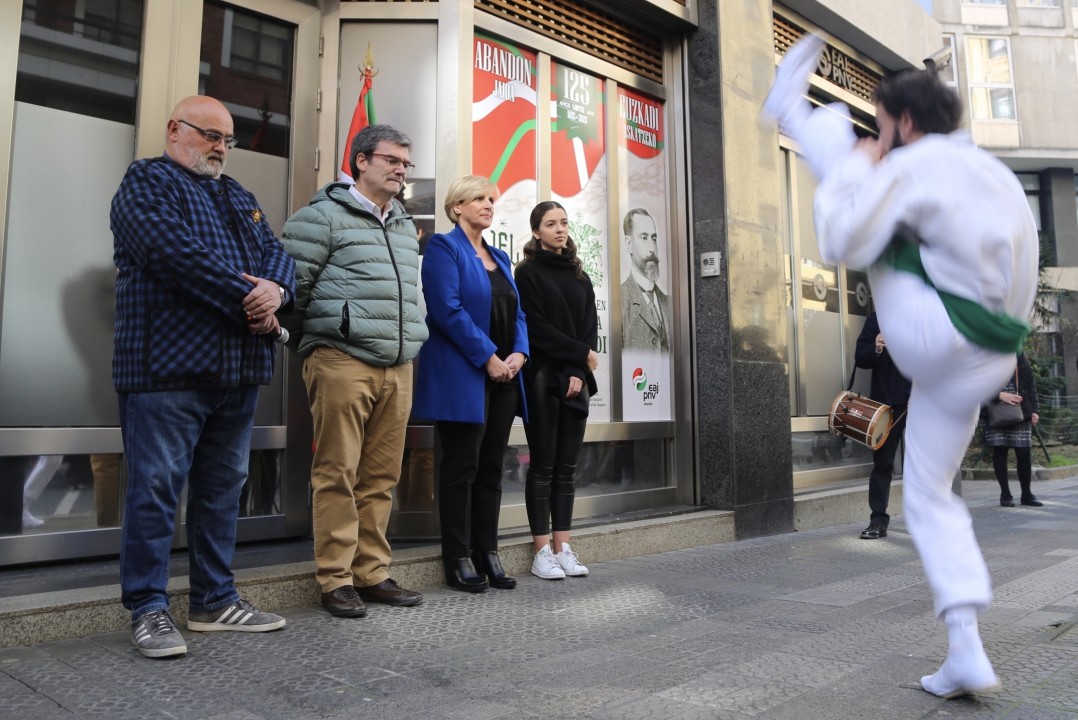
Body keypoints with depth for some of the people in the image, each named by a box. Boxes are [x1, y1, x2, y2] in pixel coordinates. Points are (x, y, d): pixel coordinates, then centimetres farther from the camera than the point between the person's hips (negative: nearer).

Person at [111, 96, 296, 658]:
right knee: (156, 488, -2)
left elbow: (277, 253, 11)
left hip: (239, 369, 7)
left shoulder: (238, 196, 24)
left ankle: (216, 600, 22)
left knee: (223, 487, 11)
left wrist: (275, 290, -12)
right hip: (168, 364, -7)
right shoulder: (146, 182, 2)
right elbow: (177, 253, -15)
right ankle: (148, 608, 11)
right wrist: (250, 299, -12)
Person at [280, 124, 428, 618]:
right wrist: (311, 342, -1)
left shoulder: (405, 226, 23)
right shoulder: (324, 215, 1)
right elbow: (293, 284, -2)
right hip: (341, 362, -6)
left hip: (396, 368, 6)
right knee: (337, 474, -3)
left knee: (381, 476, 8)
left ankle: (372, 574, 17)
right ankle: (336, 580, 6)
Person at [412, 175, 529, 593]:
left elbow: (517, 313, 16)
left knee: (491, 468, 10)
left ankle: (487, 554, 18)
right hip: (462, 377, -7)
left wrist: (519, 354, -2)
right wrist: (489, 358, -16)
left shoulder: (500, 258, 20)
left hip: (502, 376, 7)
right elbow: (448, 310, -15)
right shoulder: (443, 248, -3)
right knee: (461, 468, -1)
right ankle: (458, 560, 9)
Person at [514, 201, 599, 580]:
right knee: (543, 465, -2)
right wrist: (581, 354, -7)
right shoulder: (528, 273, 1)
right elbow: (537, 328, -8)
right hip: (542, 377, -5)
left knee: (567, 466, 6)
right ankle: (541, 551, 3)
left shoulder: (580, 276, 16)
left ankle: (563, 547, 11)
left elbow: (590, 329, 8)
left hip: (576, 379, 5)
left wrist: (579, 373, -7)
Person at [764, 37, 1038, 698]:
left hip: (930, 331, -8)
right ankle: (967, 651, 17)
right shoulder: (997, 173, 20)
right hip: (982, 362, 8)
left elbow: (843, 243, -14)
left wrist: (856, 166, -1)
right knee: (930, 498, 18)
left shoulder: (914, 164, -8)